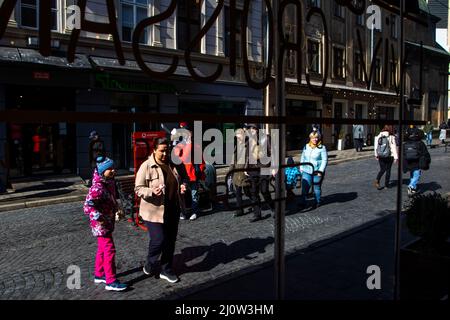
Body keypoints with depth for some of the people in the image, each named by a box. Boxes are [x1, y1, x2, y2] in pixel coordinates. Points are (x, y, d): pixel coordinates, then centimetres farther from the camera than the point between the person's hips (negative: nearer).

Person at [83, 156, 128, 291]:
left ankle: (99, 275, 34)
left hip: (108, 223, 9)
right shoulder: (97, 187, -23)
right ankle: (111, 281, 3)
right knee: (109, 250, -5)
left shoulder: (109, 183, 6)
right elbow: (88, 206, -30)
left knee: (102, 249, 19)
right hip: (101, 225, -9)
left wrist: (117, 209, 12)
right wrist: (100, 218, -28)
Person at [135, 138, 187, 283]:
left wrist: (181, 187, 0)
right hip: (154, 211, -6)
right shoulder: (146, 166, -11)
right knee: (158, 240, -8)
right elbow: (138, 189, -10)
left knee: (171, 240, 11)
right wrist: (151, 191, -28)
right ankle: (149, 263, 23)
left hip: (172, 211, 6)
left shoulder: (172, 165, 7)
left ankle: (166, 270, 28)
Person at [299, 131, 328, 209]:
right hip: (306, 171, 4)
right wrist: (301, 168, 13)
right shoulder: (306, 147, 9)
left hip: (317, 172, -3)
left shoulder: (322, 148, -6)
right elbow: (302, 158, 18)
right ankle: (302, 203, 1)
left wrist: (321, 170, -14)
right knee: (305, 187, -3)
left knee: (317, 188, 10)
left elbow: (325, 160, -8)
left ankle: (317, 202, 27)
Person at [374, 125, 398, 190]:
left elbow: (376, 146, 7)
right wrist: (396, 157, -8)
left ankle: (377, 181, -8)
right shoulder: (391, 137, -12)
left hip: (380, 156, 3)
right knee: (388, 170, 10)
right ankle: (386, 184, 14)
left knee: (382, 169, 12)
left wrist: (376, 155, 18)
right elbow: (394, 147, -12)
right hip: (389, 156, -3)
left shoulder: (378, 136, 0)